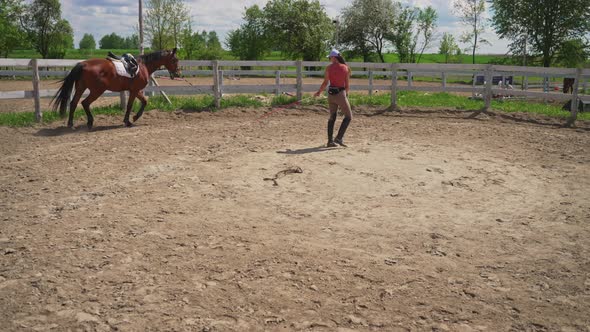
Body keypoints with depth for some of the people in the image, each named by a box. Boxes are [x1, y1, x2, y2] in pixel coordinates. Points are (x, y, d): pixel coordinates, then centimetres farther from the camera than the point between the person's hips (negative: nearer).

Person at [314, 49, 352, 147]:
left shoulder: (328, 68, -2)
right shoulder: (346, 68, -3)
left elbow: (325, 83, -3)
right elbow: (347, 84, -1)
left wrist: (318, 92, 12)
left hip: (331, 94, 3)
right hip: (340, 93, -3)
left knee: (332, 117, 14)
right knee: (348, 117, 7)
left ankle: (330, 140, 13)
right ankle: (339, 138, -4)